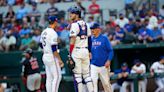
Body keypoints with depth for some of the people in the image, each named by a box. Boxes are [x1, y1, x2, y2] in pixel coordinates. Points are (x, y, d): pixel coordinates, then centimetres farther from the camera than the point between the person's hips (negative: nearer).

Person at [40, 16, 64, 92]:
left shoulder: (44, 32, 10)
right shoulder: (53, 33, -17)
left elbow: (41, 45, 19)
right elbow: (54, 49, -20)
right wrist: (59, 60, -17)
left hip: (45, 56, 9)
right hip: (52, 57, -9)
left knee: (49, 77, 10)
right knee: (57, 76, -5)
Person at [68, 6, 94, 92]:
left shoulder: (74, 25, -11)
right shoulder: (85, 24, 12)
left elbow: (72, 41, -16)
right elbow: (89, 39, 16)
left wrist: (70, 53, -14)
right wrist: (89, 51, 21)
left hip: (76, 51, -7)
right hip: (85, 51, 7)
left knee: (77, 75, -3)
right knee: (86, 74, 11)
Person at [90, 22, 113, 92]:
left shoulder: (104, 38, -2)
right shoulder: (91, 39, 8)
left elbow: (110, 51, -5)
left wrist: (108, 61, -18)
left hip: (103, 66, -3)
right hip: (93, 65, 3)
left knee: (106, 83, 6)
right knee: (93, 82, -12)